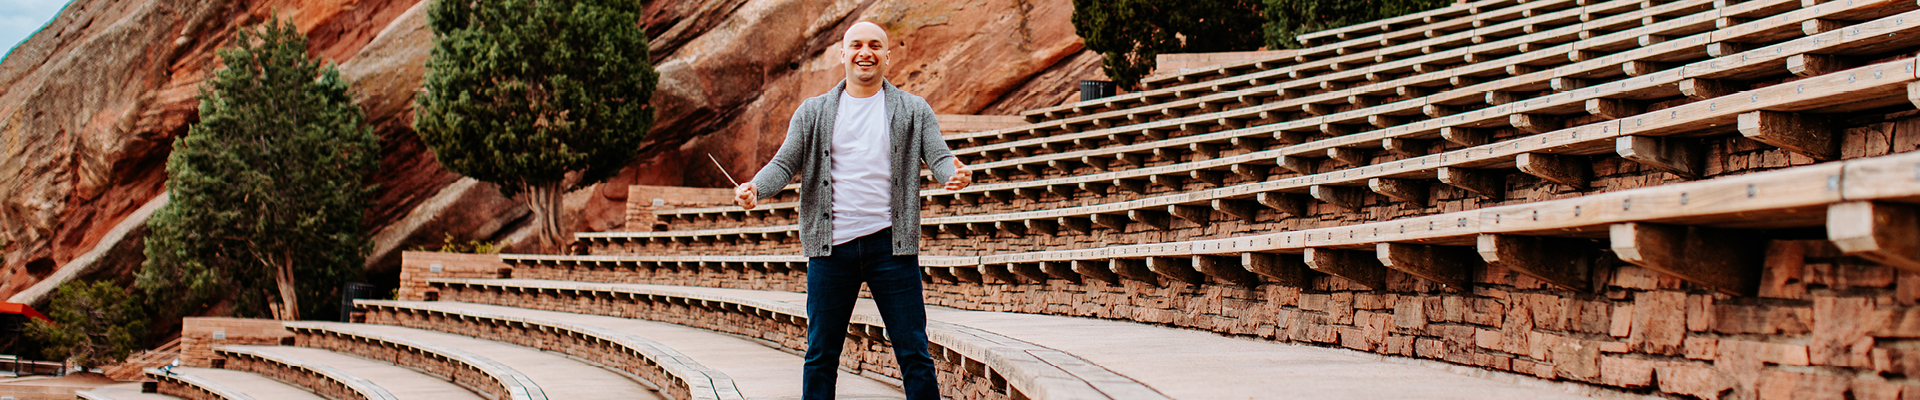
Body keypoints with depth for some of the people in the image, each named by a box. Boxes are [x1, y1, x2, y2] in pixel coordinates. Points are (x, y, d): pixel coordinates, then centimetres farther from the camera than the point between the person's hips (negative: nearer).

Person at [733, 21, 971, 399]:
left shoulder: (914, 111, 8)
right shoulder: (812, 112, 10)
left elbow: (939, 157, -1)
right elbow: (785, 162, 5)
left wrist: (955, 174, -26)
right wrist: (754, 188, -16)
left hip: (890, 243, -1)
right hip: (830, 245, 1)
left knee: (913, 352, 0)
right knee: (821, 354, 7)